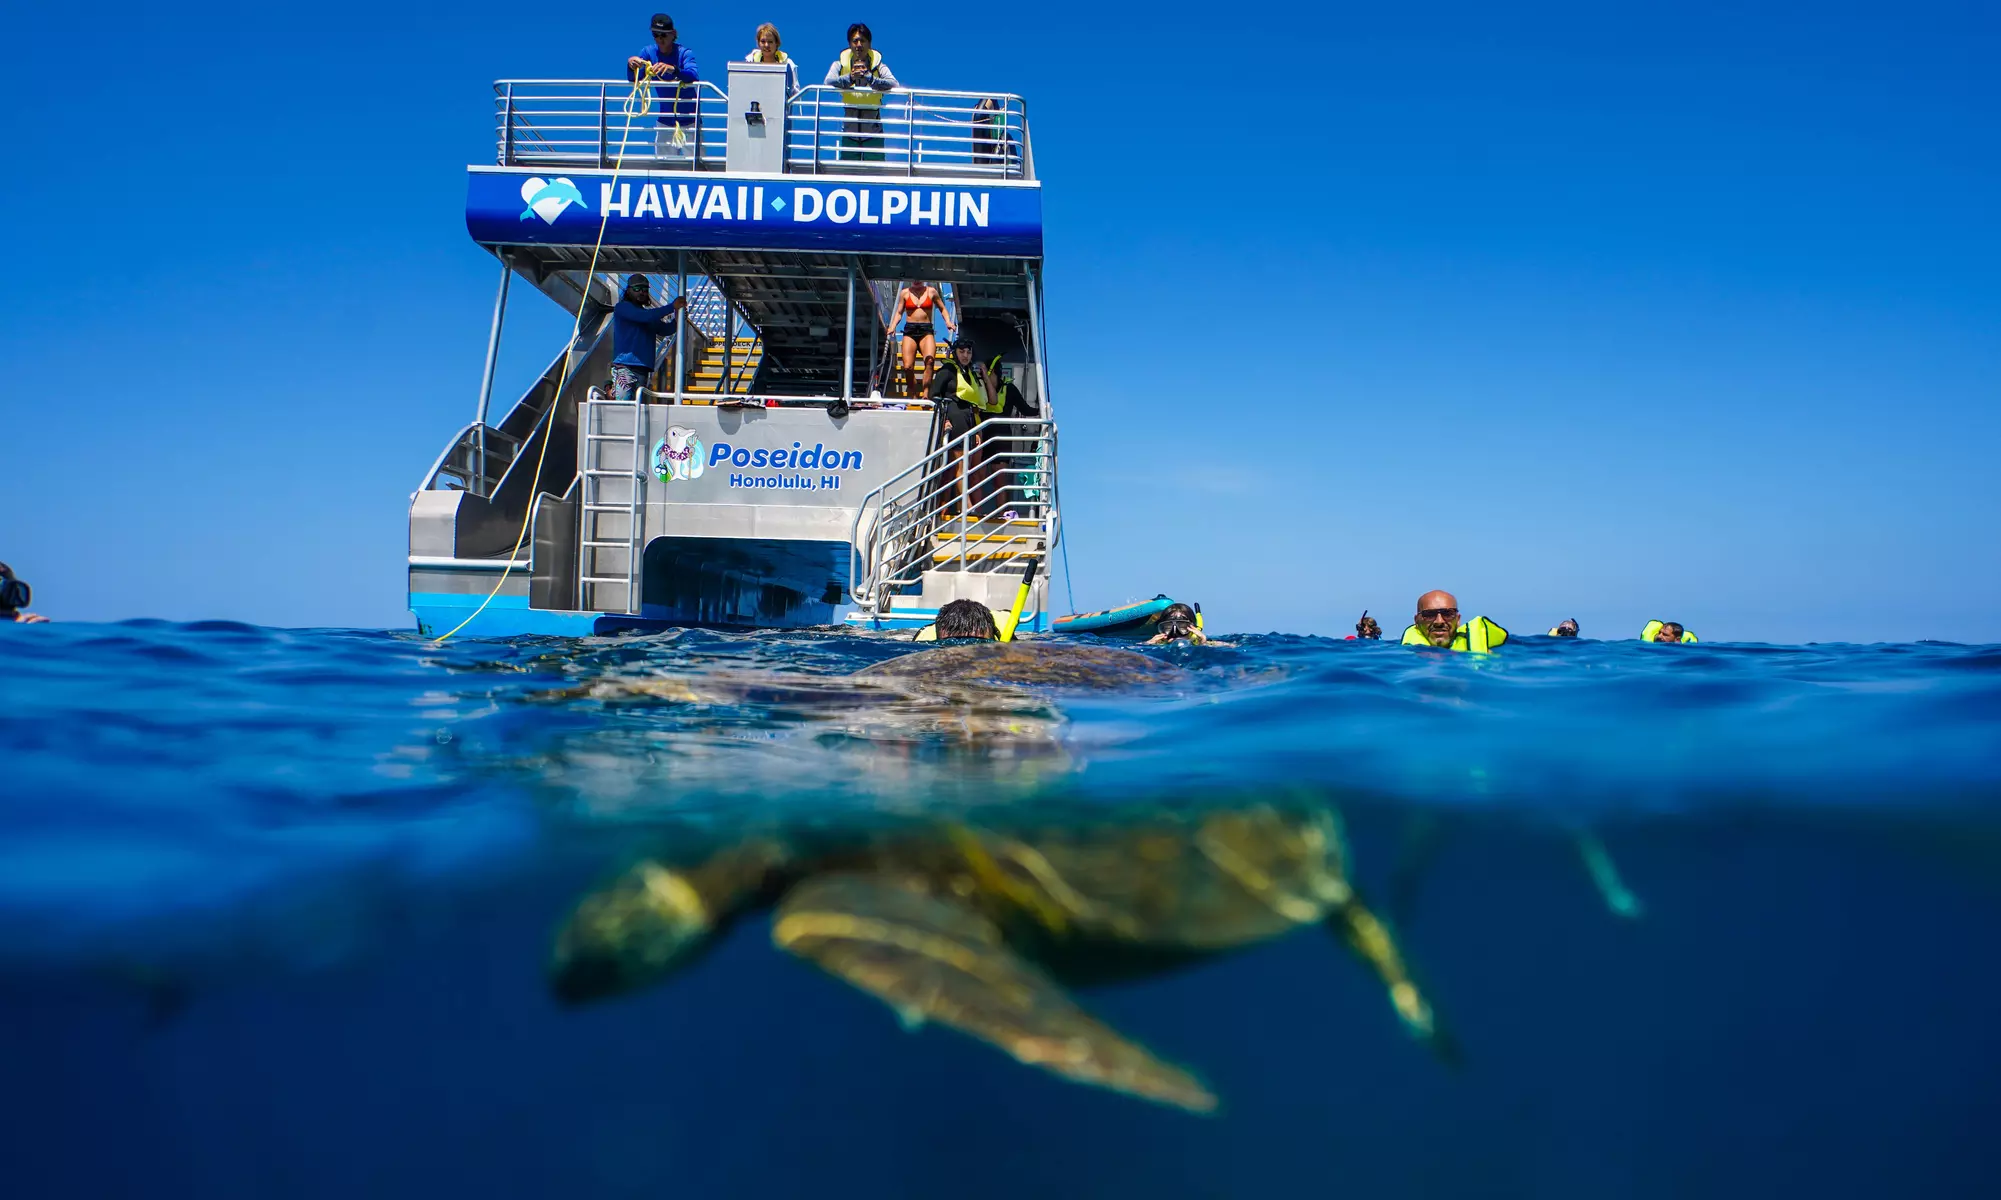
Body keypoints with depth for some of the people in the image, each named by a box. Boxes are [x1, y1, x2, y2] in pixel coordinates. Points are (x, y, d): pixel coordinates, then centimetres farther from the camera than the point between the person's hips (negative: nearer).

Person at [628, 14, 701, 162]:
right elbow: (633, 79, -8)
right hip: (665, 122, 3)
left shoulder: (683, 53, -12)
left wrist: (673, 69, -48)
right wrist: (630, 65, -30)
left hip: (689, 122, -3)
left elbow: (694, 77, -30)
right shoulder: (649, 52, -2)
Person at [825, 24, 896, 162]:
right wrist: (850, 78, -34)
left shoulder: (879, 66, -2)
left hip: (873, 134, -1)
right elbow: (828, 82, -16)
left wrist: (869, 77, -35)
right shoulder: (840, 65, 1)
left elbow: (893, 84, -20)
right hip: (849, 134, 1)